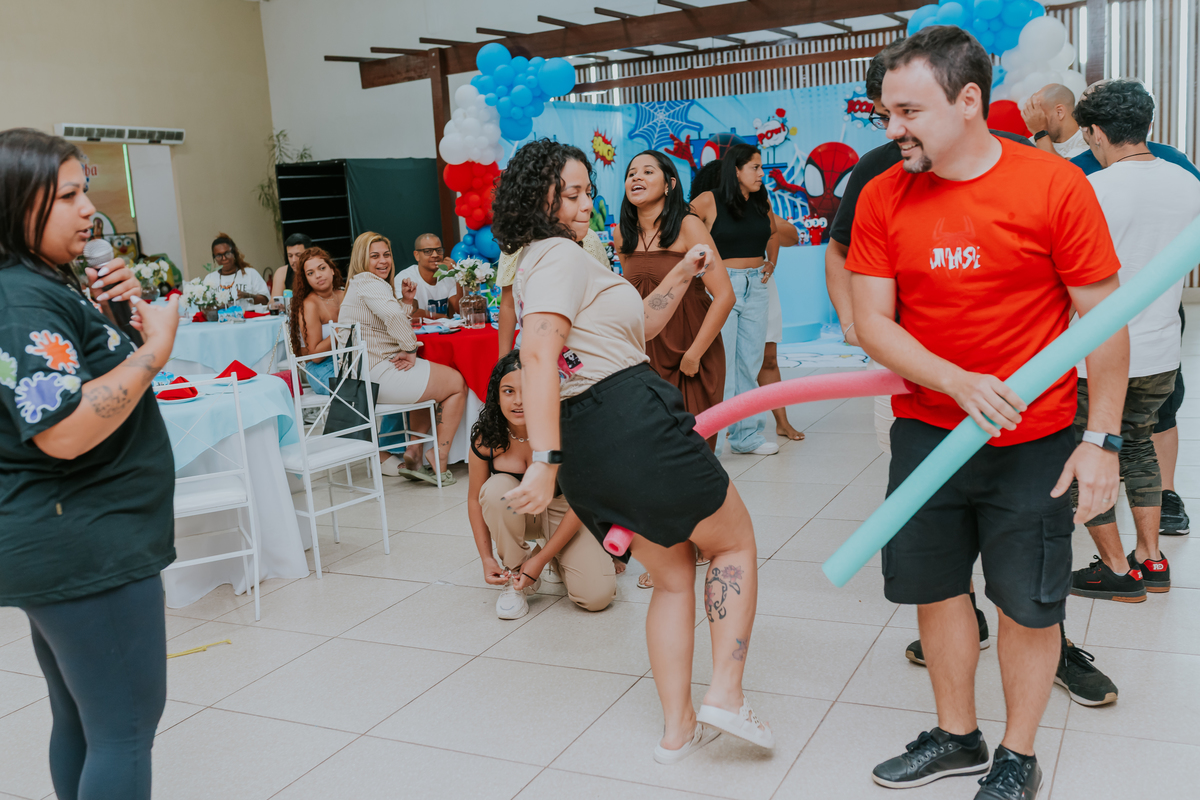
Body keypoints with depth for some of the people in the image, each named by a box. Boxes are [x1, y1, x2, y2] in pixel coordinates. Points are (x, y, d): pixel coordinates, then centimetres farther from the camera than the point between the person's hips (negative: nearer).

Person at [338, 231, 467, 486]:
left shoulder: (360, 284, 23)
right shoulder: (369, 283, -11)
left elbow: (392, 327, 26)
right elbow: (394, 316, -31)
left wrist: (406, 301, 12)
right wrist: (410, 350, -18)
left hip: (362, 376, 11)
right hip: (378, 373, -11)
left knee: (431, 385, 31)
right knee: (457, 384, 1)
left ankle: (413, 455, 17)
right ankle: (439, 466, 0)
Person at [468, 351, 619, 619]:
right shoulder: (486, 438, -20)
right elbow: (475, 498, -5)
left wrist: (541, 558, -21)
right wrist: (487, 558, -13)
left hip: (563, 513, -2)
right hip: (513, 513, 2)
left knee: (597, 596, -23)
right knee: (497, 488, -34)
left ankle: (555, 560, 12)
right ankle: (514, 577, -12)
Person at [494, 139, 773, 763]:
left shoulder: (533, 262, 22)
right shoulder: (562, 254, -9)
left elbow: (635, 329, 27)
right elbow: (539, 357, -24)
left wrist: (681, 274, 19)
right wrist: (544, 461, -31)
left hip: (586, 449, 9)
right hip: (631, 423, -9)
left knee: (673, 575, 19)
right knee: (735, 541, 10)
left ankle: (678, 727, 20)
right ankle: (726, 694, 1)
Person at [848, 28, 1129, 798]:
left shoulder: (1056, 185, -11)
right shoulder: (883, 197, -3)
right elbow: (873, 320, -5)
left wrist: (1102, 440, -10)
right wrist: (959, 382, -20)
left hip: (1033, 442, -3)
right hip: (927, 432, 3)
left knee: (1030, 603, 7)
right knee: (934, 586, 13)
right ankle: (957, 736, 35)